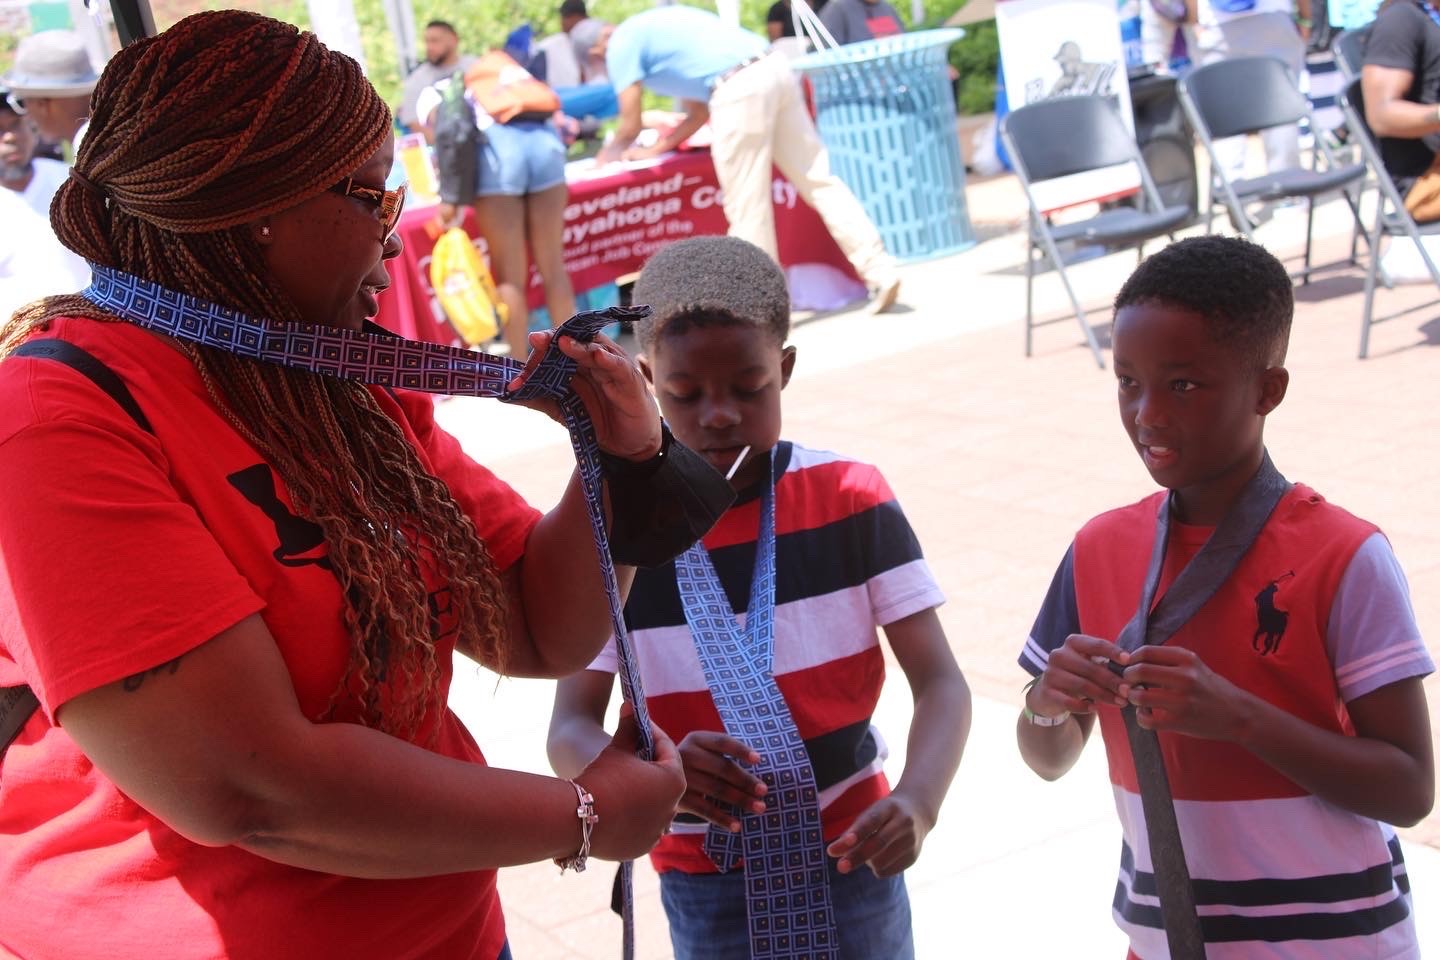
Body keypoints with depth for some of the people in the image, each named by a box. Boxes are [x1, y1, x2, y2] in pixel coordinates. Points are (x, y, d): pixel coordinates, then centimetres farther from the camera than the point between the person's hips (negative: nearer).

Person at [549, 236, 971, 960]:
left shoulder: (851, 501, -10)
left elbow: (939, 682, -11)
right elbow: (571, 730, -13)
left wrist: (918, 802, -31)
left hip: (852, 847, 0)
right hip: (704, 871, 0)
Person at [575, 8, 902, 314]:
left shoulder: (621, 44, 8)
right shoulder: (658, 28, 33)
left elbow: (630, 127, 10)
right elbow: (700, 112, 33)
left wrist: (608, 157, 29)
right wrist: (656, 149, 36)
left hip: (738, 90, -9)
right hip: (774, 70, 9)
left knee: (747, 207, 1)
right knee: (817, 180, 10)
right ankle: (880, 272, 9)